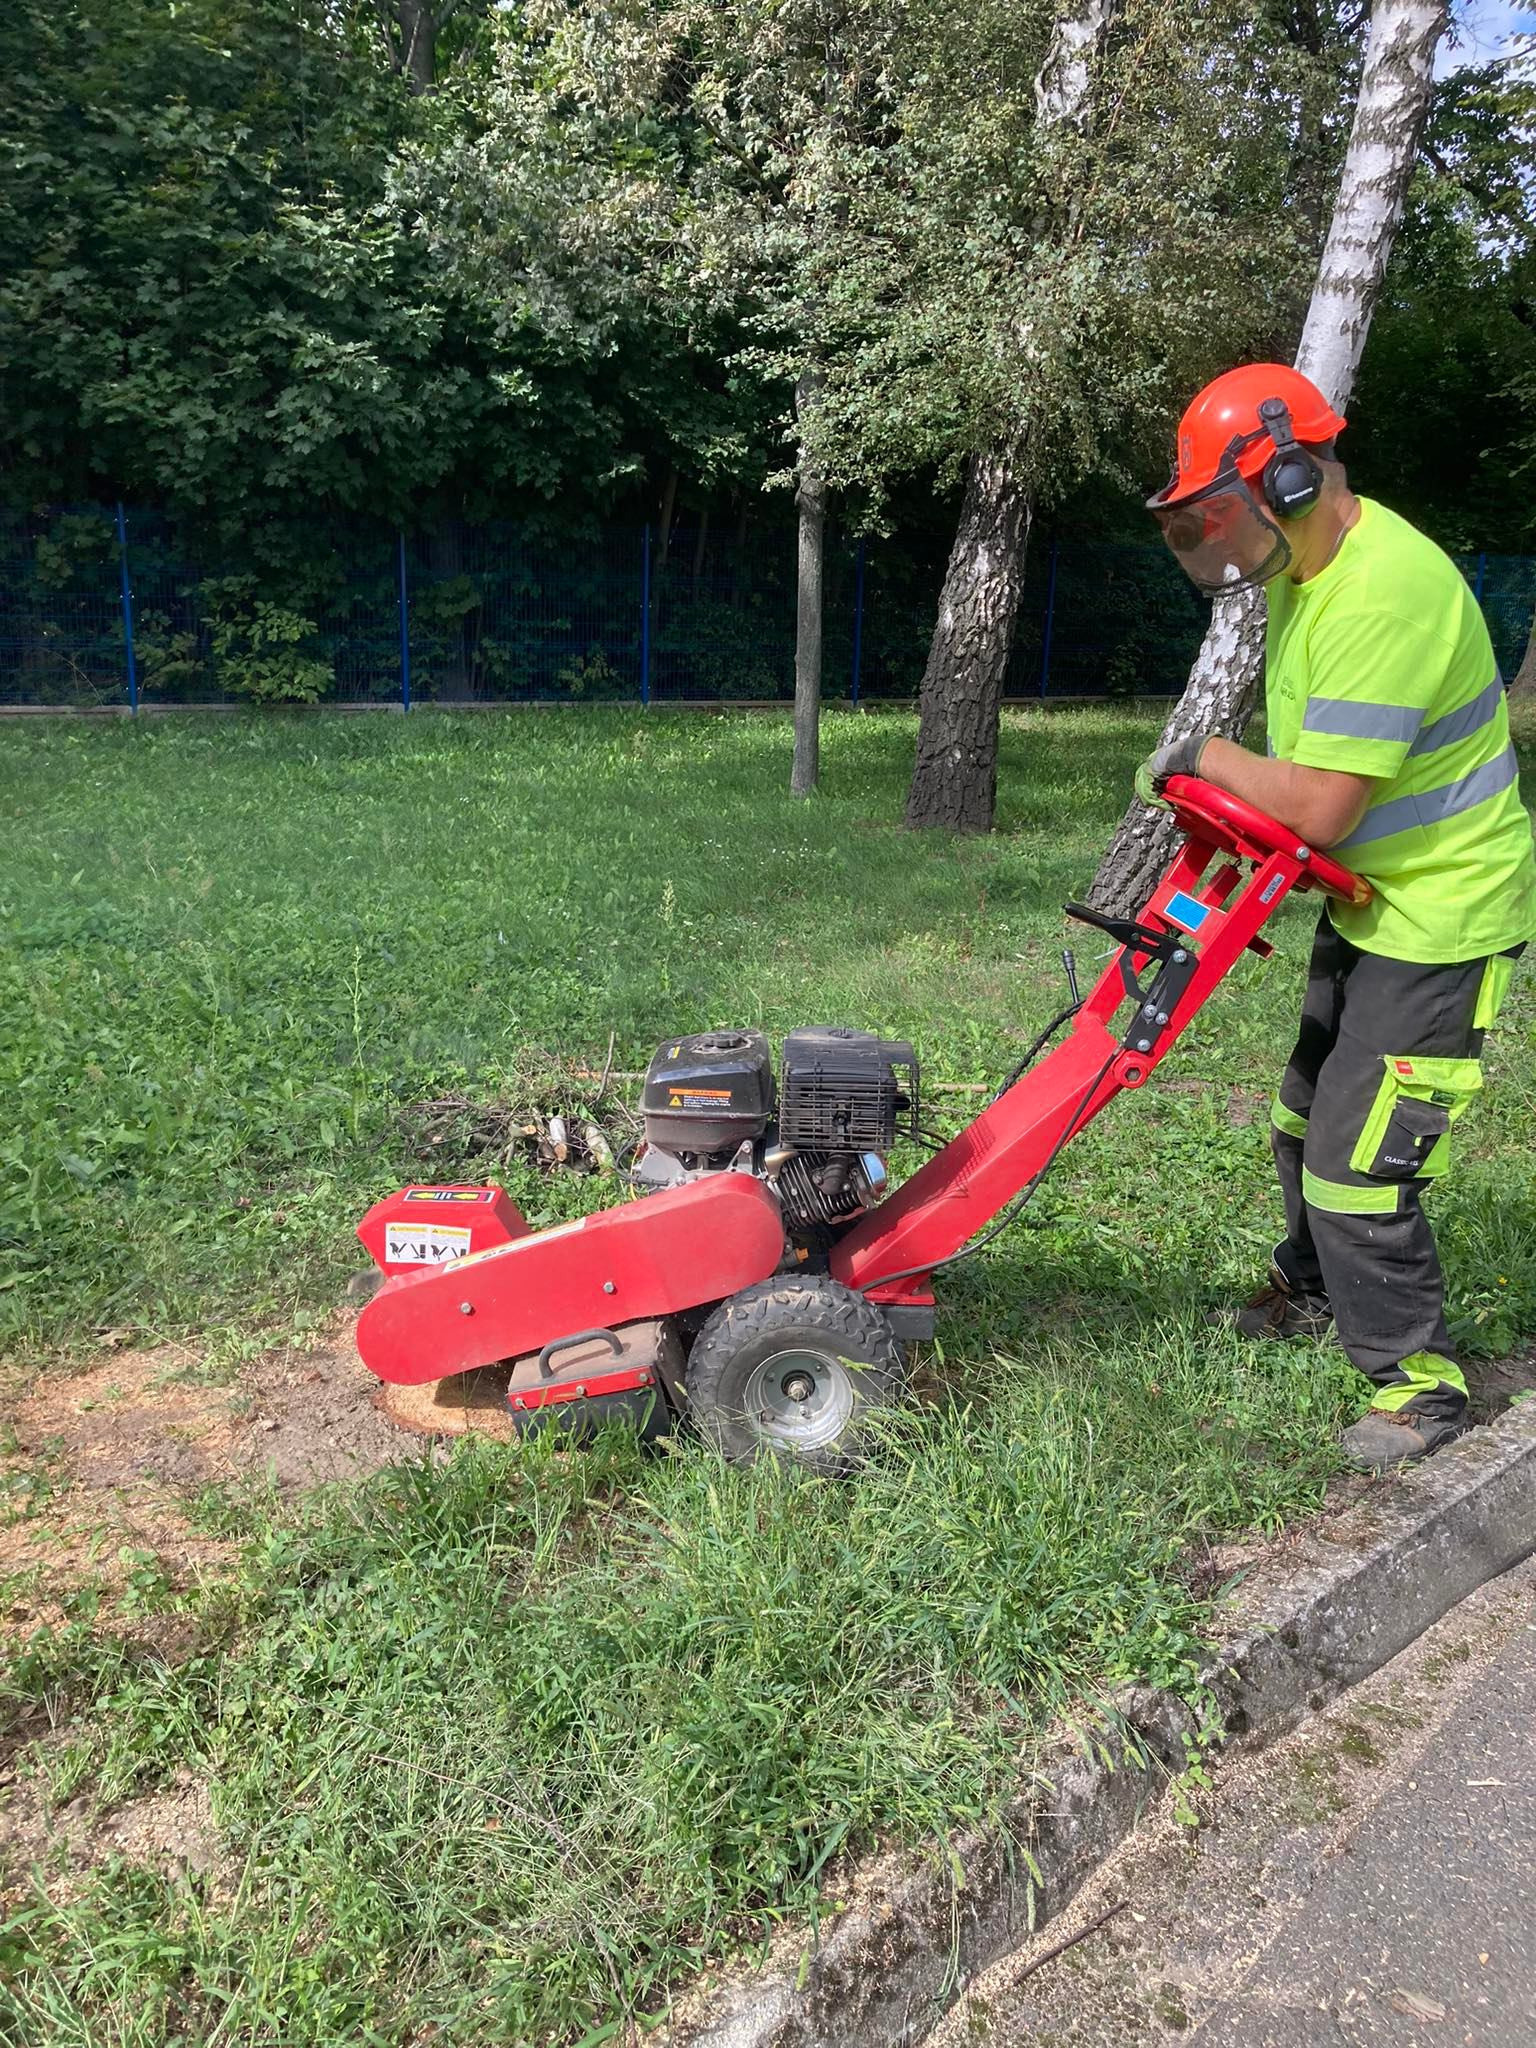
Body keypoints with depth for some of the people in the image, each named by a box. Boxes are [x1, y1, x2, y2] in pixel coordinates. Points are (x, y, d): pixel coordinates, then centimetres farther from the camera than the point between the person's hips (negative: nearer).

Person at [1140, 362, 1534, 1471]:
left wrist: (1204, 756, -15)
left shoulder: (1383, 597, -29)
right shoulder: (1309, 562, 4)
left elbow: (1321, 810, -29)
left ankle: (1420, 1387, 11)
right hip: (1369, 898, 10)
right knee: (1308, 1120, 22)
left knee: (1357, 1164, -8)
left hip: (1438, 919, -10)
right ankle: (1312, 1289, 45)